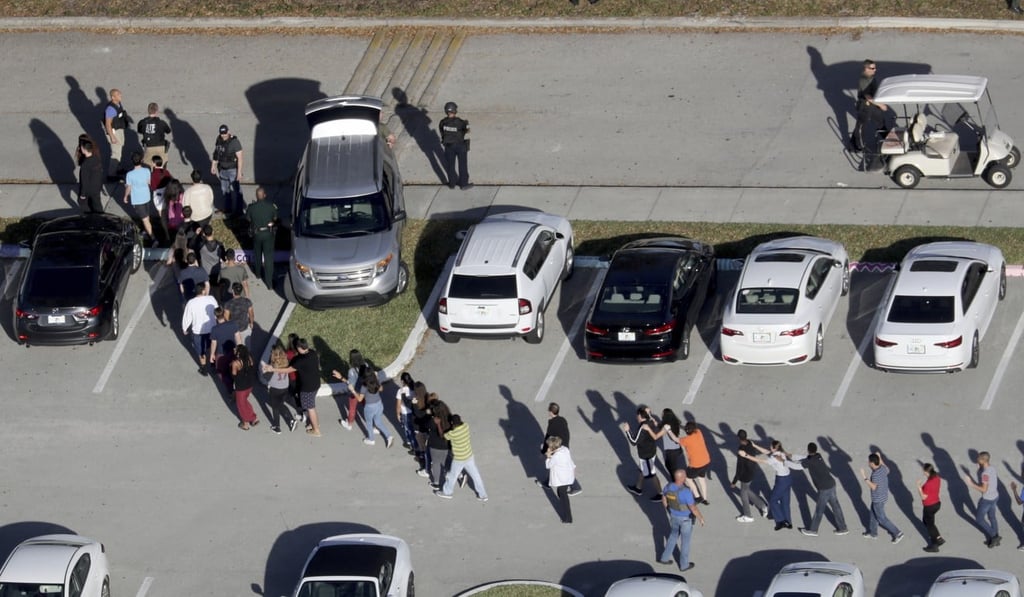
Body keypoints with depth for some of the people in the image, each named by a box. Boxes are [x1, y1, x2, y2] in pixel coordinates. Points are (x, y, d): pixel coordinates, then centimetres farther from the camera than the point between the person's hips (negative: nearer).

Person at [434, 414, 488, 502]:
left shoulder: (453, 434, -32)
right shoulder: (466, 426, -16)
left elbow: (442, 436, -15)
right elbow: (461, 422, 8)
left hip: (459, 460, -5)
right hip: (469, 456, 5)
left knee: (452, 476, 20)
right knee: (475, 475, 17)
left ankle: (446, 492, 42)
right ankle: (483, 495, 28)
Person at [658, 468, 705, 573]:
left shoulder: (668, 486, -17)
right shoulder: (686, 492, -36)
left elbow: (664, 500, 1)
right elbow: (694, 508, -27)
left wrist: (669, 510, 20)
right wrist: (701, 518, -9)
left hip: (674, 516, 5)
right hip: (686, 518, -5)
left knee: (674, 535, 30)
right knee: (685, 541, 17)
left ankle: (665, 558, 40)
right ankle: (684, 565, 36)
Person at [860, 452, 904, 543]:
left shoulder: (876, 474, -34)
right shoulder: (883, 468, -7)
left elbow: (873, 487, -44)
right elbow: (887, 471, 17)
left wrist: (865, 478, -46)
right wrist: (880, 458, 15)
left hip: (878, 499, -9)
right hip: (883, 496, 9)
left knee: (881, 519, 7)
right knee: (873, 514, 25)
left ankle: (897, 533, 11)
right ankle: (873, 533, 42)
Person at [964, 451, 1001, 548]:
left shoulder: (985, 473, -32)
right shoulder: (992, 468, -5)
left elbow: (984, 489, -30)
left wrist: (971, 483, -27)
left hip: (987, 499, -8)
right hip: (995, 496, 9)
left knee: (980, 519, 11)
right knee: (992, 517, 23)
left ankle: (994, 536, 14)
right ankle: (995, 539, 36)